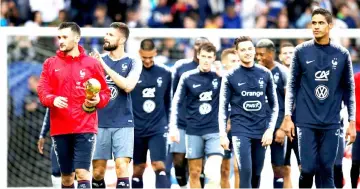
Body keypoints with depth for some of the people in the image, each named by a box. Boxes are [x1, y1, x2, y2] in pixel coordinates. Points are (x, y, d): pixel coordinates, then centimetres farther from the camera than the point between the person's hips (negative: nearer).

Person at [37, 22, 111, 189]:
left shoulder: (92, 64, 4)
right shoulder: (50, 64, 9)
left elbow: (105, 92, 7)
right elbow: (42, 90, 0)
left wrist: (98, 100, -16)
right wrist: (53, 99, -21)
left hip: (85, 128, -2)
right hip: (60, 129, 2)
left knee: (82, 172, -13)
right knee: (66, 175, 8)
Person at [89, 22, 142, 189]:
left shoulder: (132, 63, 1)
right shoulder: (98, 60, 9)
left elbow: (128, 86, -15)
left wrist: (104, 66, -17)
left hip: (123, 123, -3)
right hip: (100, 123, 3)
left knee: (121, 166, -13)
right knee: (98, 170, 4)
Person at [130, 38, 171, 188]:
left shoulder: (165, 73, 3)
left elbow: (168, 101, 12)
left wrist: (167, 123, 12)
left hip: (158, 129, 1)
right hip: (136, 129, 0)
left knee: (159, 165, -9)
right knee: (138, 168, 7)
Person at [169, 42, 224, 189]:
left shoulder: (219, 76, 0)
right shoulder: (188, 77, 1)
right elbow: (176, 103, 6)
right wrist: (173, 127, -1)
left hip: (215, 132, -1)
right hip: (193, 131, 1)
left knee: (214, 174, -15)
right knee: (194, 173, 7)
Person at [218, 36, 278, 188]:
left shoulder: (265, 74, 6)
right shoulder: (231, 77, -1)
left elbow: (274, 105, 10)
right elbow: (223, 107, 2)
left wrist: (270, 129, -1)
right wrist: (223, 134, -6)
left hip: (261, 131, 3)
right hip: (240, 130, -3)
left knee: (256, 174, 8)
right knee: (246, 171, -14)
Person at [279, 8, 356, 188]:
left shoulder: (342, 54, 3)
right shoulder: (301, 51, 1)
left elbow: (348, 90, 8)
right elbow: (292, 86, 6)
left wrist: (352, 121, 4)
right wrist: (288, 116, 0)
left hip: (331, 123, 1)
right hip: (306, 121, -1)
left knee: (327, 171, 1)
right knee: (308, 168, -5)